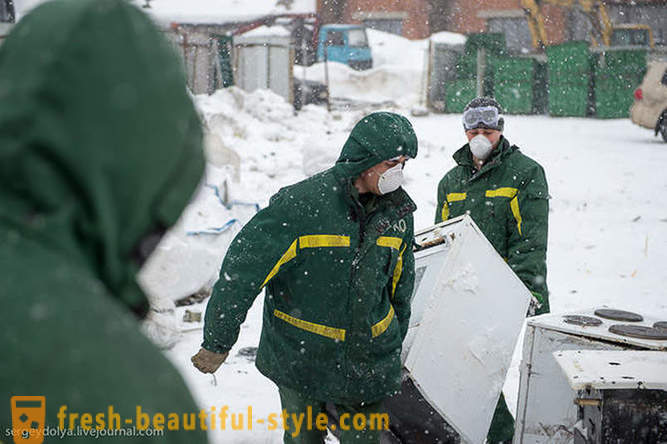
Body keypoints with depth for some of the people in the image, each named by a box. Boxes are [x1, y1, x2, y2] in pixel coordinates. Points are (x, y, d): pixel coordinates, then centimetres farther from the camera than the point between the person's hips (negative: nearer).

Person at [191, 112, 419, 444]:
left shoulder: (399, 212, 1)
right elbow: (242, 271, -16)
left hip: (369, 364, 4)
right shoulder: (300, 204, -18)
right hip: (300, 358, -3)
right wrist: (217, 342, -13)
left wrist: (396, 347, 22)